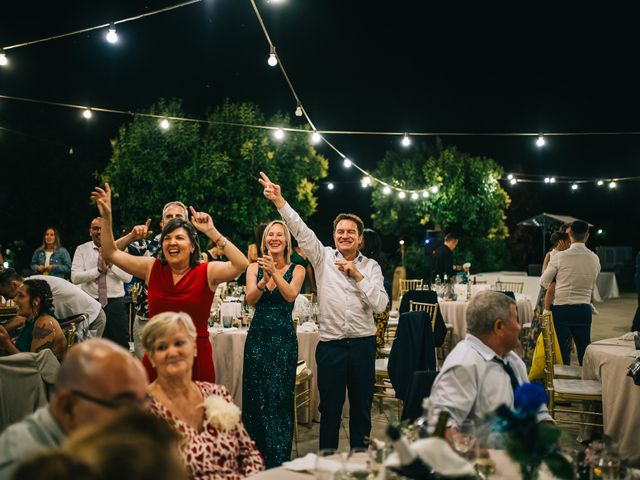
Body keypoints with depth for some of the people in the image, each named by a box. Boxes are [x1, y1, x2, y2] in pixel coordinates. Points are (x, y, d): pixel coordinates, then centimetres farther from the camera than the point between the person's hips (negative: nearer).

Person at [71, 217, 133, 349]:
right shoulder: (82, 250, 3)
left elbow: (128, 277, -6)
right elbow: (75, 278, -9)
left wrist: (111, 263, -20)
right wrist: (99, 269, -19)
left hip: (115, 304, 0)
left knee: (121, 344, 5)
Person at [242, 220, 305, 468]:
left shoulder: (296, 269, 1)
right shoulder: (254, 268, 5)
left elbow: (291, 295, -18)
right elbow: (250, 299, -11)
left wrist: (275, 272, -33)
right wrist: (263, 281, -30)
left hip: (284, 339, -2)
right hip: (257, 336, 2)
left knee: (279, 398, -4)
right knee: (254, 397, 7)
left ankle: (279, 461, 6)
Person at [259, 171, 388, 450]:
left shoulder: (371, 267, 6)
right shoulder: (324, 258, 5)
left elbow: (380, 305, -4)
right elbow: (301, 230, -8)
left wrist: (357, 275, -9)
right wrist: (279, 201, -19)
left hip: (363, 344, 1)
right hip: (331, 344, -1)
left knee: (362, 407, 11)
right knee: (330, 408, 7)